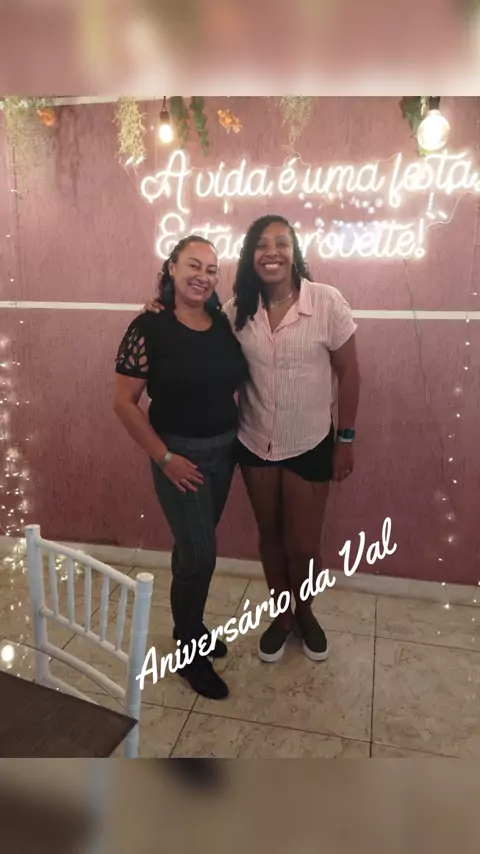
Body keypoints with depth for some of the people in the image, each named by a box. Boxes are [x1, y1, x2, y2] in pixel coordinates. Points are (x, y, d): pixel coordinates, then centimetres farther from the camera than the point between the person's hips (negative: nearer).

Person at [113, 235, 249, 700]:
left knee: (195, 545, 20)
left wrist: (242, 434, 3)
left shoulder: (224, 324, 0)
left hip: (225, 449, 5)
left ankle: (191, 626, 42)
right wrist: (165, 458, -15)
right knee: (199, 553, -1)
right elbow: (124, 402, -14)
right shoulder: (149, 328, -16)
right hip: (180, 454, -5)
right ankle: (190, 653, 23)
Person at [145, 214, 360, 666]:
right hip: (253, 443, 3)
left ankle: (305, 613, 41)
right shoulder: (237, 309, -5)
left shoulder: (326, 301, -13)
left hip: (310, 445, -2)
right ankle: (282, 615, 42)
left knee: (303, 545, 9)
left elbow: (347, 372, -7)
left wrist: (346, 439, -6)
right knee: (270, 536, 18)